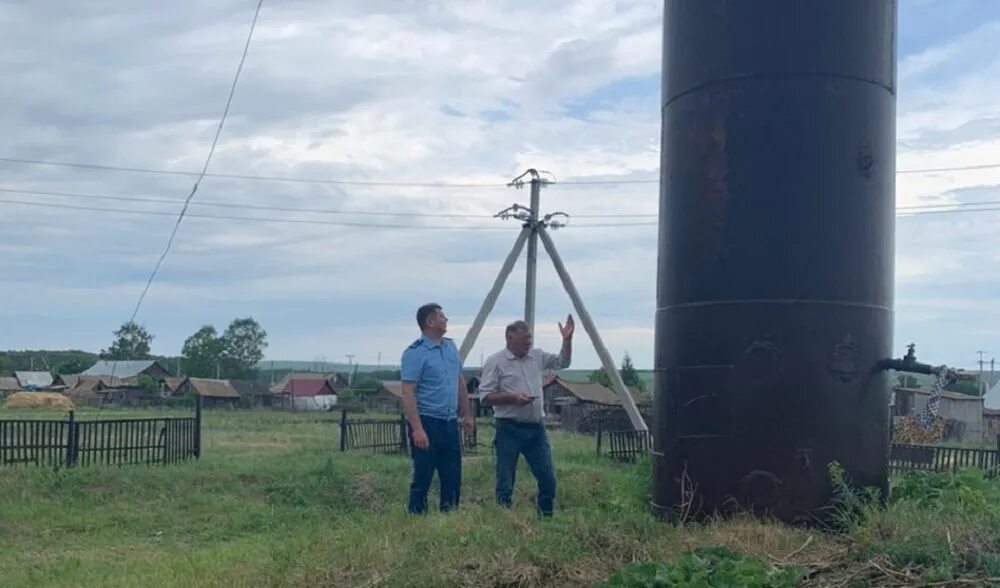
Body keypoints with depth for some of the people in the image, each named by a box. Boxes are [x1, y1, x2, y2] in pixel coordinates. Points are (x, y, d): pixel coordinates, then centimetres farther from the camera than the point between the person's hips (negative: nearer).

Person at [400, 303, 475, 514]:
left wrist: (468, 415, 17)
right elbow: (408, 393, -17)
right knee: (422, 479, 0)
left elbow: (460, 383, 19)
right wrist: (417, 429, -23)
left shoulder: (450, 346, 11)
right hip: (427, 423, -7)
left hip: (450, 422, 7)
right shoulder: (415, 353, -12)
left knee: (453, 478, 12)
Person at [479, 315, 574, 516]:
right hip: (509, 429, -5)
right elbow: (485, 397, -9)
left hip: (536, 427, 6)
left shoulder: (537, 356, 10)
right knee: (505, 483, 0)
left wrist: (567, 339, 4)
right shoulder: (495, 362, -7)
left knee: (548, 479, 6)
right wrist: (512, 397, -21)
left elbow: (563, 362, 18)